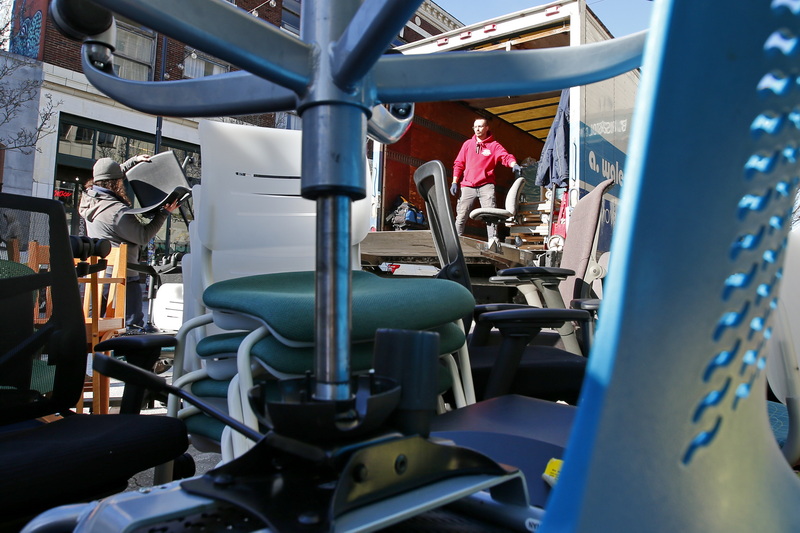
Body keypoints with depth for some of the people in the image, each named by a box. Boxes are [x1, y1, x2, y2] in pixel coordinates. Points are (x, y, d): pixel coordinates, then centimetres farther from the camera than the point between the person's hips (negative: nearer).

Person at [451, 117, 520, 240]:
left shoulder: (494, 145, 6)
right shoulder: (467, 144, 13)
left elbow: (506, 157, -8)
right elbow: (459, 164, 13)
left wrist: (514, 164, -30)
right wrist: (454, 182, 5)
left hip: (486, 186, -2)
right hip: (467, 186, 2)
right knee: (461, 216, 1)